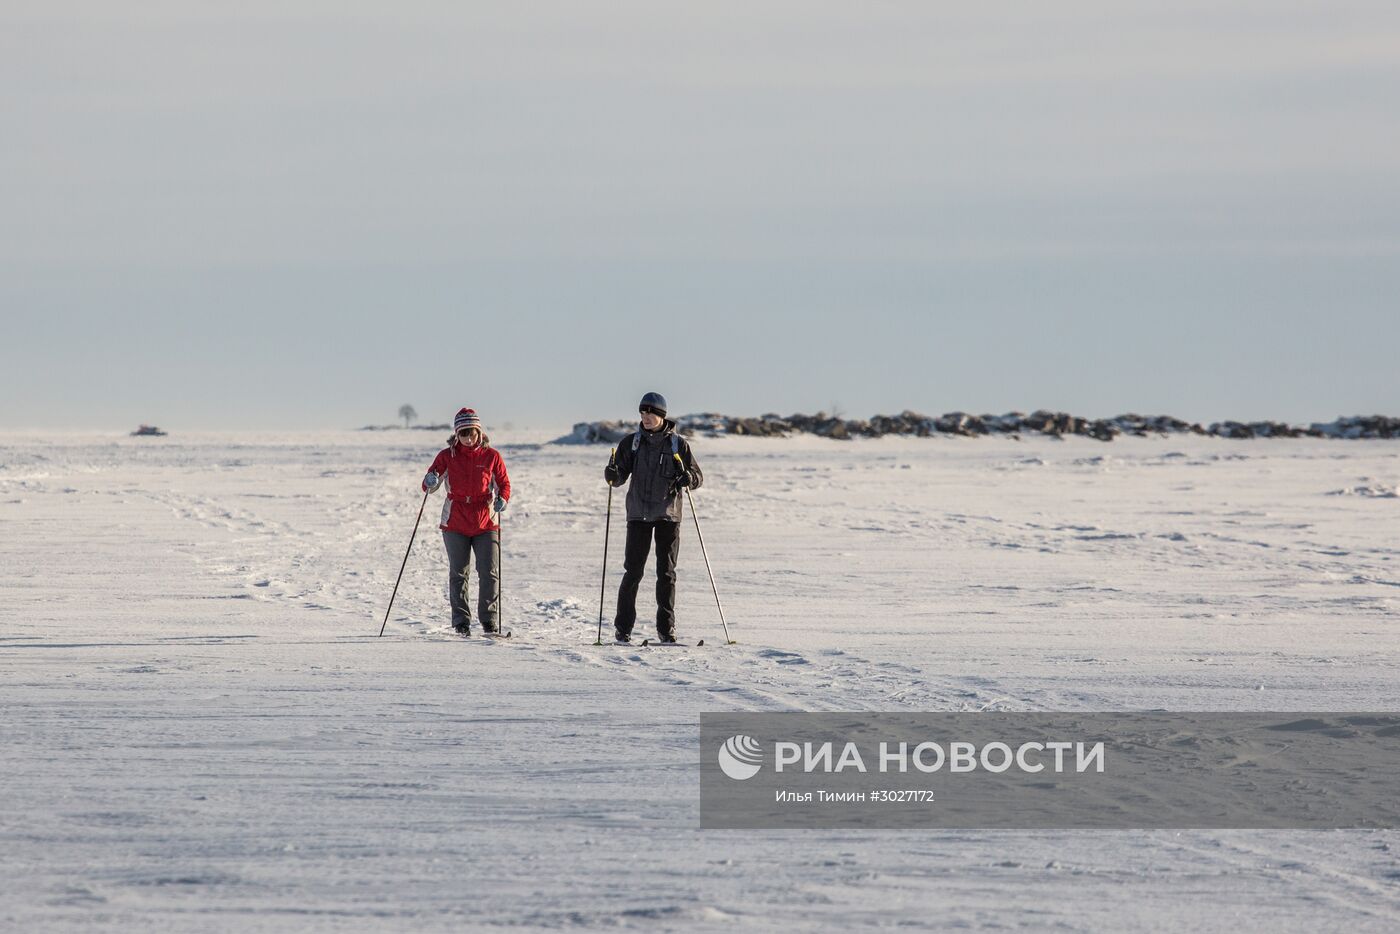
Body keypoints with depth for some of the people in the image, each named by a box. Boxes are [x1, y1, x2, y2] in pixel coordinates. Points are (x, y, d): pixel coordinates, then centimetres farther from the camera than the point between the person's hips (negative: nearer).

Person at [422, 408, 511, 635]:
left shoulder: (491, 456, -1)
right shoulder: (448, 456, 0)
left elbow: (504, 483, 6)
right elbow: (429, 485, -2)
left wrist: (502, 499, -15)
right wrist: (430, 482, -26)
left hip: (486, 524, -1)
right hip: (455, 523, 1)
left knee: (489, 573, -7)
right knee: (458, 574, 6)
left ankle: (490, 622, 0)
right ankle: (461, 623, 13)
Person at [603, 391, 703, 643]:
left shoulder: (678, 444, 4)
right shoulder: (631, 443, 7)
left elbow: (697, 477, 4)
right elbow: (620, 476, 3)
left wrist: (687, 478, -18)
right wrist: (612, 474, -20)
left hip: (668, 514, 0)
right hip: (639, 514, 0)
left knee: (667, 573, 1)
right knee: (633, 571, -4)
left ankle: (666, 629, 6)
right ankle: (623, 628, 0)